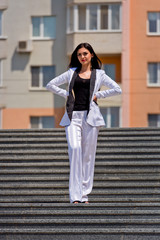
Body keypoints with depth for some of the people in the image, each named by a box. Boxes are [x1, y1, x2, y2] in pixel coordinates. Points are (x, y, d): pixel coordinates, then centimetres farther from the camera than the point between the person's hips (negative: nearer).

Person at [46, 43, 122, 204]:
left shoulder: (99, 74, 12)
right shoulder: (72, 72, 15)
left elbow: (117, 89, 5)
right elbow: (50, 85, 18)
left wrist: (97, 95, 1)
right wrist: (66, 94, 7)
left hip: (90, 116, 0)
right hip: (73, 116, 0)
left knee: (88, 154, 0)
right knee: (74, 149, -17)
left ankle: (84, 194, 8)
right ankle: (75, 195, -19)